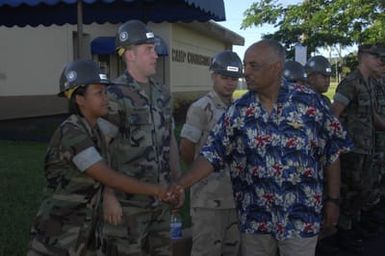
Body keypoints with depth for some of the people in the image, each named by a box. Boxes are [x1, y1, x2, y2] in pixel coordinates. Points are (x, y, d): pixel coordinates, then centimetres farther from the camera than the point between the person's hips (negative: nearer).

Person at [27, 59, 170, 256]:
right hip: (57, 235, -8)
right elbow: (110, 179, -26)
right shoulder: (71, 135, -24)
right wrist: (155, 190, -18)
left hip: (83, 230, 8)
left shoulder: (95, 127, 3)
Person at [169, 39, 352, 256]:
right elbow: (212, 154, -5)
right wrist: (181, 184, -18)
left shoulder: (309, 101, -8)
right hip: (255, 216, 2)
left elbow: (332, 153, -1)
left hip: (300, 216, -2)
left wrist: (333, 200, 0)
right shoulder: (239, 110, -3)